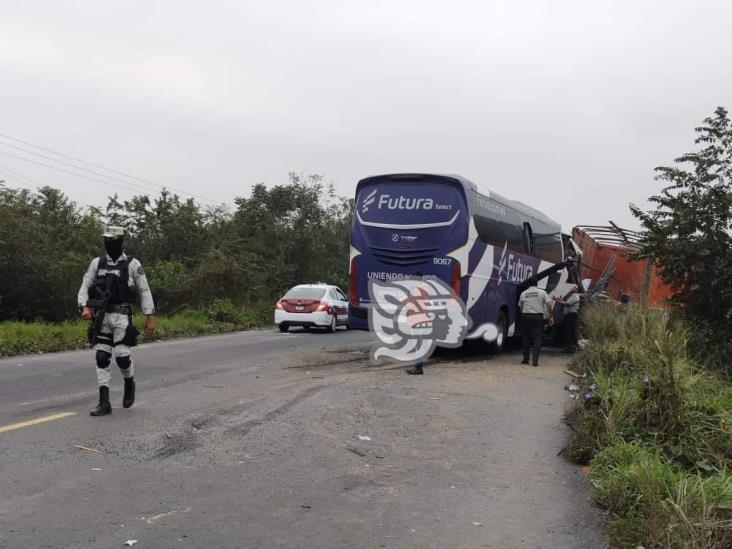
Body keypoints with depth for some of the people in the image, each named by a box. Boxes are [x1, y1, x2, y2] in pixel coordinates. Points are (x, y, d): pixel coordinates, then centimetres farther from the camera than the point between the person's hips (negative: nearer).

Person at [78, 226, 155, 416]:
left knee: (122, 355, -13)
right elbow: (85, 286, 6)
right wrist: (85, 306, -12)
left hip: (122, 316, -3)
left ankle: (129, 384, 20)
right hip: (101, 317, 3)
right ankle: (104, 403, 1)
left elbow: (144, 291, 1)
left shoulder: (133, 265, 1)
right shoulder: (96, 263, 9)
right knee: (101, 357, -2)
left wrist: (150, 317, -4)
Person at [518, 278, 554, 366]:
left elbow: (520, 307, 13)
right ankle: (535, 360, -9)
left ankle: (526, 359, 14)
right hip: (538, 317, -1)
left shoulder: (523, 293, 6)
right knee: (537, 338, 0)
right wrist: (551, 317, -1)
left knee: (525, 338, 11)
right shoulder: (542, 292, 1)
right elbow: (549, 305, -5)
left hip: (526, 317, 1)